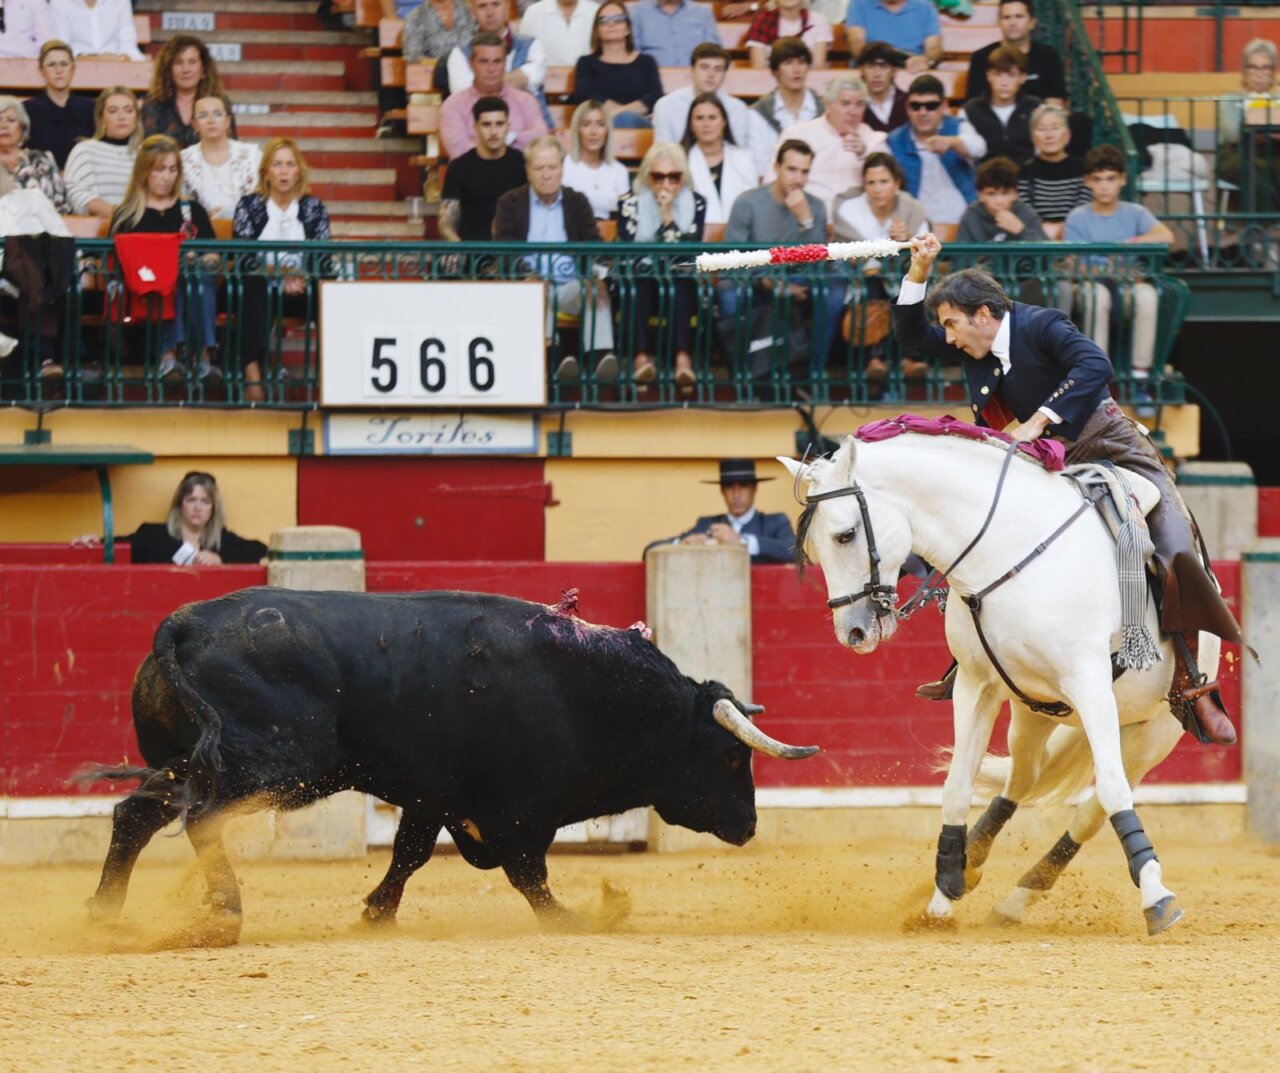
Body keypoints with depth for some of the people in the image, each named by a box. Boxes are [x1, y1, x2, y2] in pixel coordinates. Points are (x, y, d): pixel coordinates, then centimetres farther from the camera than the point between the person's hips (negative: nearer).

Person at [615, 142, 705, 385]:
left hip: (681, 288, 0)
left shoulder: (695, 203, 2)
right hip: (638, 290, 0)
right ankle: (641, 355, -47)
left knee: (681, 283, -33)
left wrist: (668, 217, -18)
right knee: (639, 283, -34)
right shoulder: (629, 203, 0)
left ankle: (683, 356, -48)